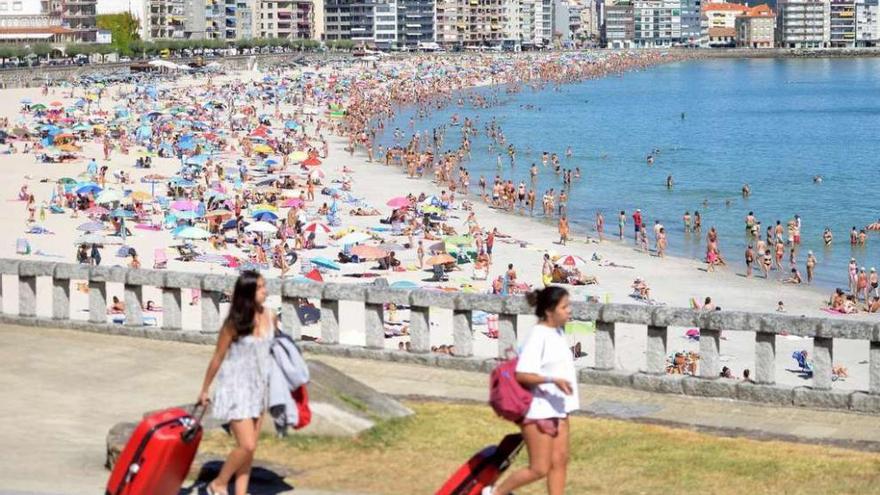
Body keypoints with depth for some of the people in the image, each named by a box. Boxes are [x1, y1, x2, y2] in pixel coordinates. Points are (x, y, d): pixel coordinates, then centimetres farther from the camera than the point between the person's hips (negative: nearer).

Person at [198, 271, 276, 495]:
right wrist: (204, 390, 2)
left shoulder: (270, 317, -2)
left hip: (259, 388, 5)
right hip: (236, 387, -5)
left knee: (249, 447, 9)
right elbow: (218, 358, -6)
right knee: (246, 446, -9)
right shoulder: (234, 323, -15)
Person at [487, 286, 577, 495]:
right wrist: (553, 380, -32)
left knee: (560, 462, 9)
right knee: (540, 469, -2)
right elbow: (522, 375, -24)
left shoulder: (558, 332, 9)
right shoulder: (538, 335, -19)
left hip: (557, 409, 9)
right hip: (538, 411, -9)